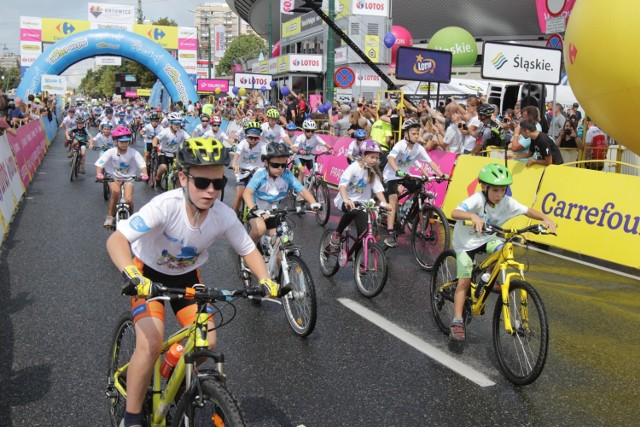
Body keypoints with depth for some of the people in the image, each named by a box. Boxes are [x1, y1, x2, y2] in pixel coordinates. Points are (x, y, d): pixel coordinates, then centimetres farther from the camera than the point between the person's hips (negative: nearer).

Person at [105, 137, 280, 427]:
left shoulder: (224, 216, -23)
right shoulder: (166, 206, -34)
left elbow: (248, 249, -7)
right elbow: (116, 240, -39)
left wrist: (265, 280, -23)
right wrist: (132, 275, -56)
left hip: (186, 276, 4)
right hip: (149, 273, -4)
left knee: (207, 343, -6)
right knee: (151, 345, -20)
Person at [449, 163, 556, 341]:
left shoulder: (507, 202, -16)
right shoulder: (477, 199, -30)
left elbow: (528, 211, -10)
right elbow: (454, 213, -45)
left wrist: (545, 219, -29)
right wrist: (472, 216, -64)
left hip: (487, 239, 4)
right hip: (466, 242, -4)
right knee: (464, 281, -9)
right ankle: (457, 321, -3)